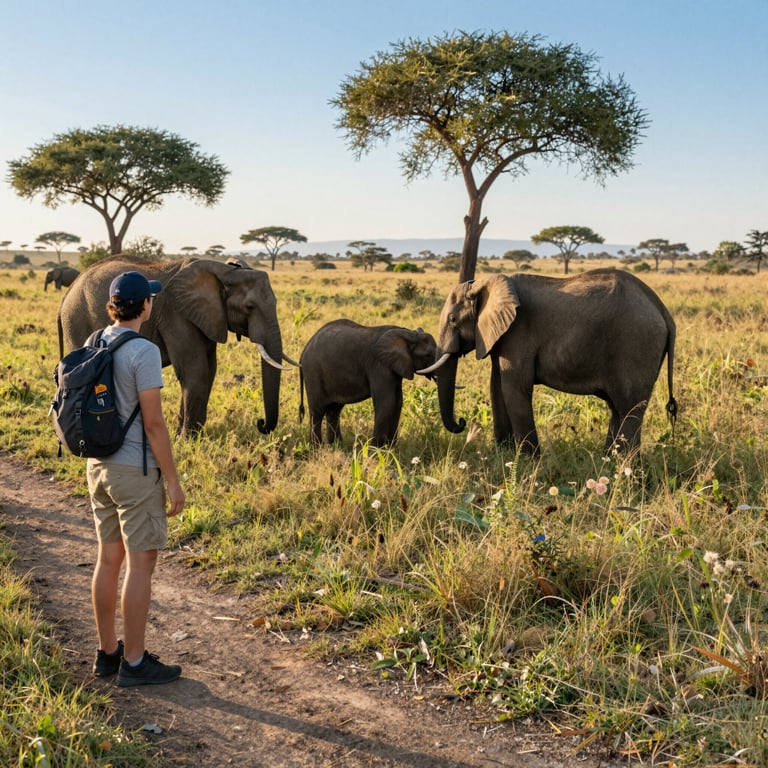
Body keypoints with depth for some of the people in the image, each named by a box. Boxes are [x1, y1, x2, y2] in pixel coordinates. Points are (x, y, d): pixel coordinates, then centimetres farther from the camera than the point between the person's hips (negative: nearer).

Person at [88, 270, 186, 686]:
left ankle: (107, 652, 24)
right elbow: (154, 423, -19)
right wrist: (173, 480, -13)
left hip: (99, 466, 8)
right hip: (136, 471, -8)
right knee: (140, 564, 0)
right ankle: (134, 662, 7)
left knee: (109, 559, 14)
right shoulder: (143, 351, -18)